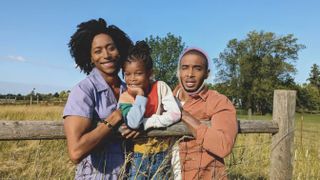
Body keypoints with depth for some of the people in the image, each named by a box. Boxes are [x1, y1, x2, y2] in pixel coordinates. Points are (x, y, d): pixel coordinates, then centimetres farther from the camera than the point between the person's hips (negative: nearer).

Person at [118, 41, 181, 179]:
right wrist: (140, 94, -21)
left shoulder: (160, 87, -9)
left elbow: (175, 114, -18)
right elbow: (133, 123, -25)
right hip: (139, 154, 0)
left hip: (162, 152, 1)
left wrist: (144, 123, -19)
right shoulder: (125, 97, -9)